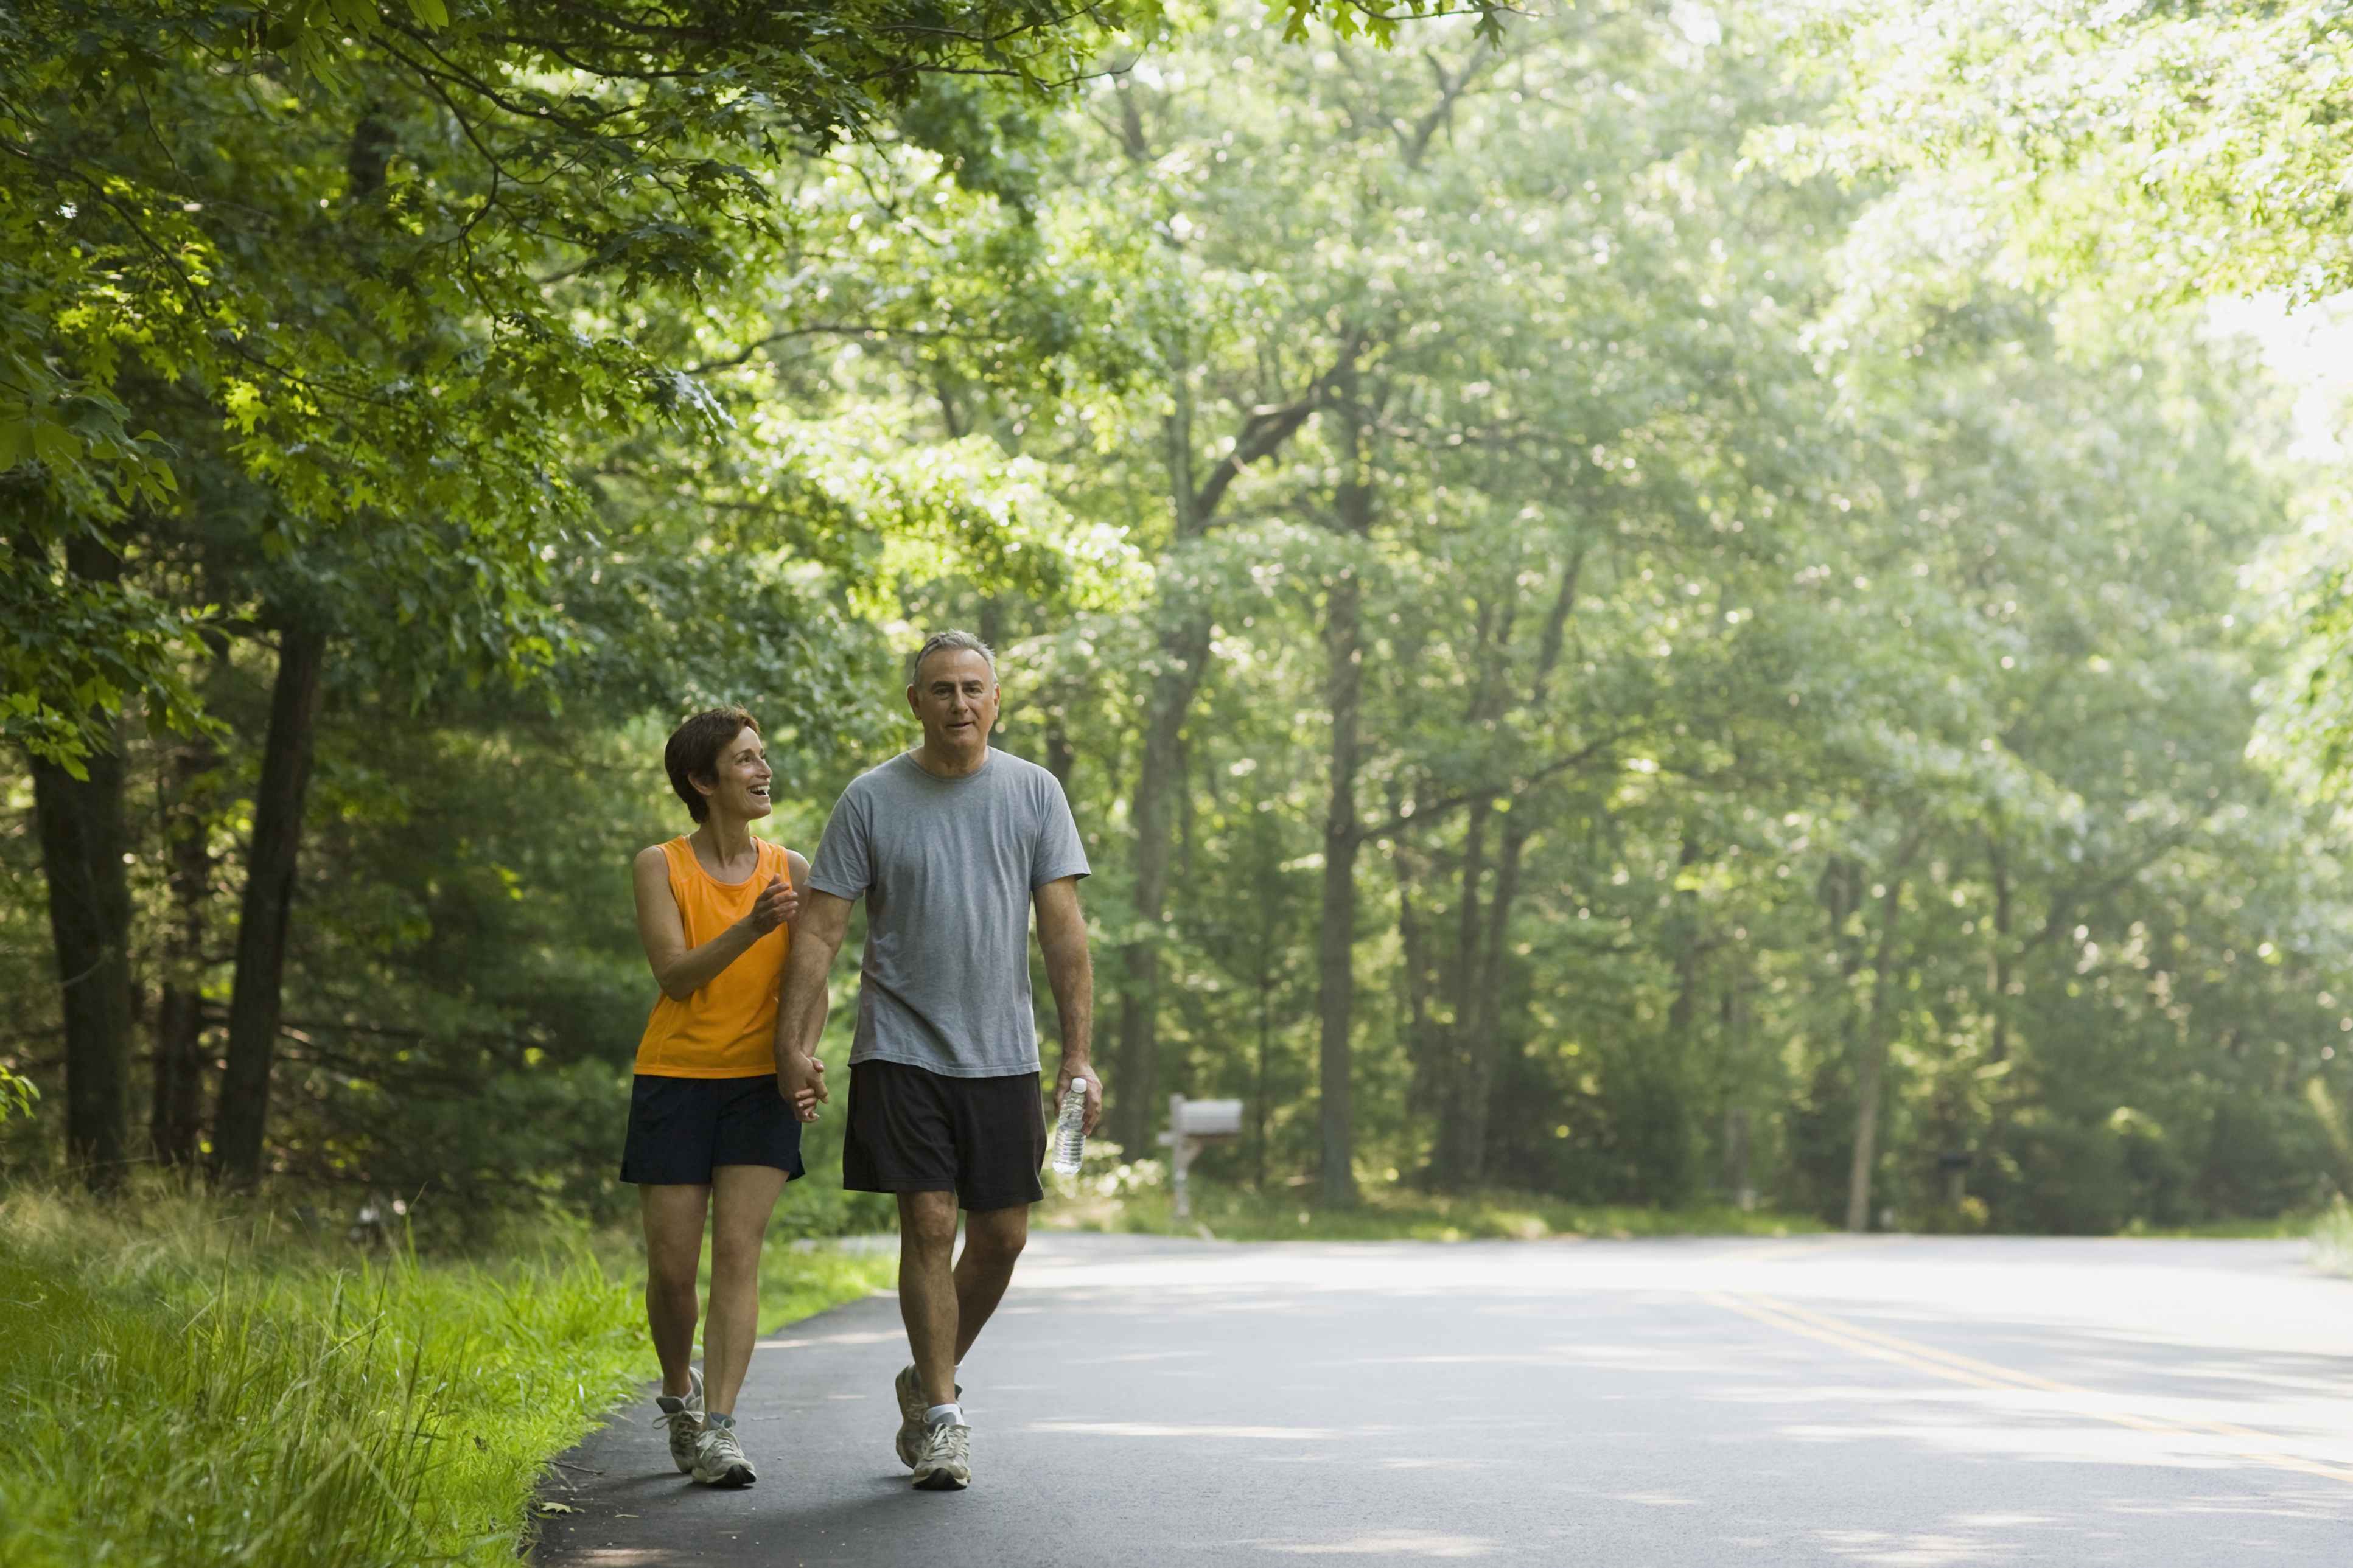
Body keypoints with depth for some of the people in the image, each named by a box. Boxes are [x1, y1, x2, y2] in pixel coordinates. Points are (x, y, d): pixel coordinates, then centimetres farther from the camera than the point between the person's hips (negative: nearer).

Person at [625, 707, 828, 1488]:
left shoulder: (791, 869, 7)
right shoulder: (659, 866, 0)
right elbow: (675, 976, -11)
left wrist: (803, 1053, -14)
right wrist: (751, 929, -26)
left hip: (760, 1084, 1)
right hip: (675, 1079, -1)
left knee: (738, 1252, -11)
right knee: (672, 1267, 0)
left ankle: (719, 1429, -13)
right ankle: (679, 1392, 28)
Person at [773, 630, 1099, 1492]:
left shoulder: (1034, 793, 4)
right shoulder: (872, 799, 0)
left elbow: (1063, 933, 2)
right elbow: (820, 930, -1)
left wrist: (1079, 1055, -5)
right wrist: (795, 1044, -10)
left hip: (1002, 1056, 2)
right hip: (901, 1053, -2)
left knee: (1000, 1234, 5)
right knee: (929, 1225, -7)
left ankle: (927, 1380, 27)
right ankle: (942, 1417, 3)